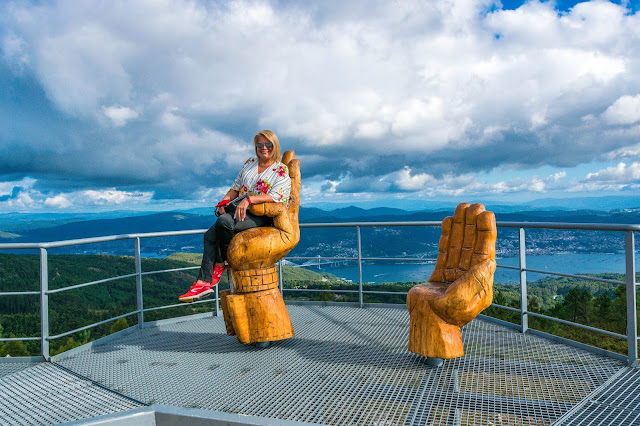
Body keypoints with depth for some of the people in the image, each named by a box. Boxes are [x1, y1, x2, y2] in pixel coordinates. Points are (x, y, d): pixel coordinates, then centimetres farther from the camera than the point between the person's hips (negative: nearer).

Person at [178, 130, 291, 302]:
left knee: (224, 221, -32)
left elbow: (275, 197, -13)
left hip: (262, 216, -6)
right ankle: (204, 282, -18)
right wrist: (226, 200, 2)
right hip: (240, 209, 7)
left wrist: (249, 199, -24)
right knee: (210, 236, -16)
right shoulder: (249, 163, 19)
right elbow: (236, 187, 22)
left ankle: (220, 264, -9)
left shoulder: (281, 170, 1)